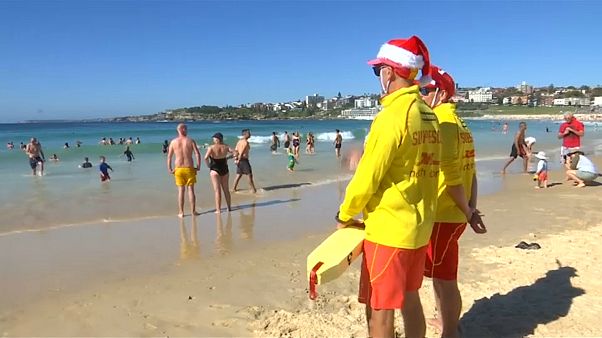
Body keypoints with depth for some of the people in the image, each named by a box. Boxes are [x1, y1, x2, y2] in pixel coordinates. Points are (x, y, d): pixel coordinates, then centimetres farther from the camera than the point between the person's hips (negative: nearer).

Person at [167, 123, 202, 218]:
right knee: (191, 189, 7)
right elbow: (197, 154, -9)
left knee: (181, 190, 8)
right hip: (189, 168, -1)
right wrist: (198, 166, 0)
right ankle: (193, 211, 9)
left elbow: (169, 156, 1)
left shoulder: (173, 141, 1)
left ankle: (181, 212, 11)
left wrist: (169, 169, 7)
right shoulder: (190, 141, -3)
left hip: (178, 169, 1)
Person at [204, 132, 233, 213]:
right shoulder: (225, 147, 0)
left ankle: (218, 209, 0)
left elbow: (206, 158, -23)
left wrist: (208, 165, -7)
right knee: (226, 190, 16)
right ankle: (229, 207, 23)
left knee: (217, 190, 0)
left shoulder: (211, 148, -11)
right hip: (225, 170, 4)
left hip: (215, 170, -4)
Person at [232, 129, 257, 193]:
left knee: (239, 175, 15)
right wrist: (239, 160, -15)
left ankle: (234, 188, 18)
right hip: (244, 160, -8)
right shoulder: (246, 142, -15)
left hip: (239, 160, 9)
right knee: (249, 175, -1)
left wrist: (236, 159, 8)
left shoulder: (239, 141, 13)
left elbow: (236, 151, 10)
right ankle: (253, 189, 3)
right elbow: (242, 152, -21)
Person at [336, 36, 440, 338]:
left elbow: (368, 176, -17)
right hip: (419, 225, 8)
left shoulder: (392, 115, -18)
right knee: (409, 299, 22)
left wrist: (344, 215, -2)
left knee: (379, 309, 5)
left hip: (388, 228, -8)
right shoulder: (429, 116, 7)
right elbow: (425, 170, 11)